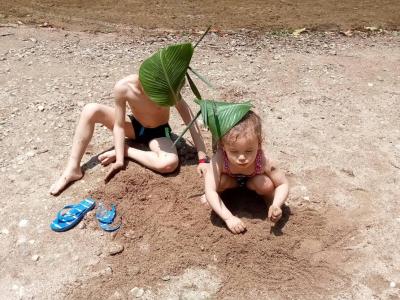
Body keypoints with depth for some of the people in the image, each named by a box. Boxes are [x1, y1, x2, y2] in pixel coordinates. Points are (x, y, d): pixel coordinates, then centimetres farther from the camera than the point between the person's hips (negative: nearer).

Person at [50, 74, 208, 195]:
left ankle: (125, 150, -12)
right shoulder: (123, 87, -28)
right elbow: (119, 126, -20)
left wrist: (202, 160, -33)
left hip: (158, 133, -2)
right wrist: (119, 160, -28)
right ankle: (73, 169, -13)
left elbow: (191, 123, -29)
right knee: (90, 110, -21)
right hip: (134, 126, 2)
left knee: (169, 164, -36)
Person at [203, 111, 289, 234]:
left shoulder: (263, 161, -39)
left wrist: (276, 205, -44)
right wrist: (228, 217, -49)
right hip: (231, 180, 0)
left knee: (267, 185, -30)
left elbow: (283, 184, -26)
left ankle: (268, 197, 6)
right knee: (220, 181, -30)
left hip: (252, 180, 0)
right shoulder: (219, 159, -42)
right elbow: (210, 191, -43)